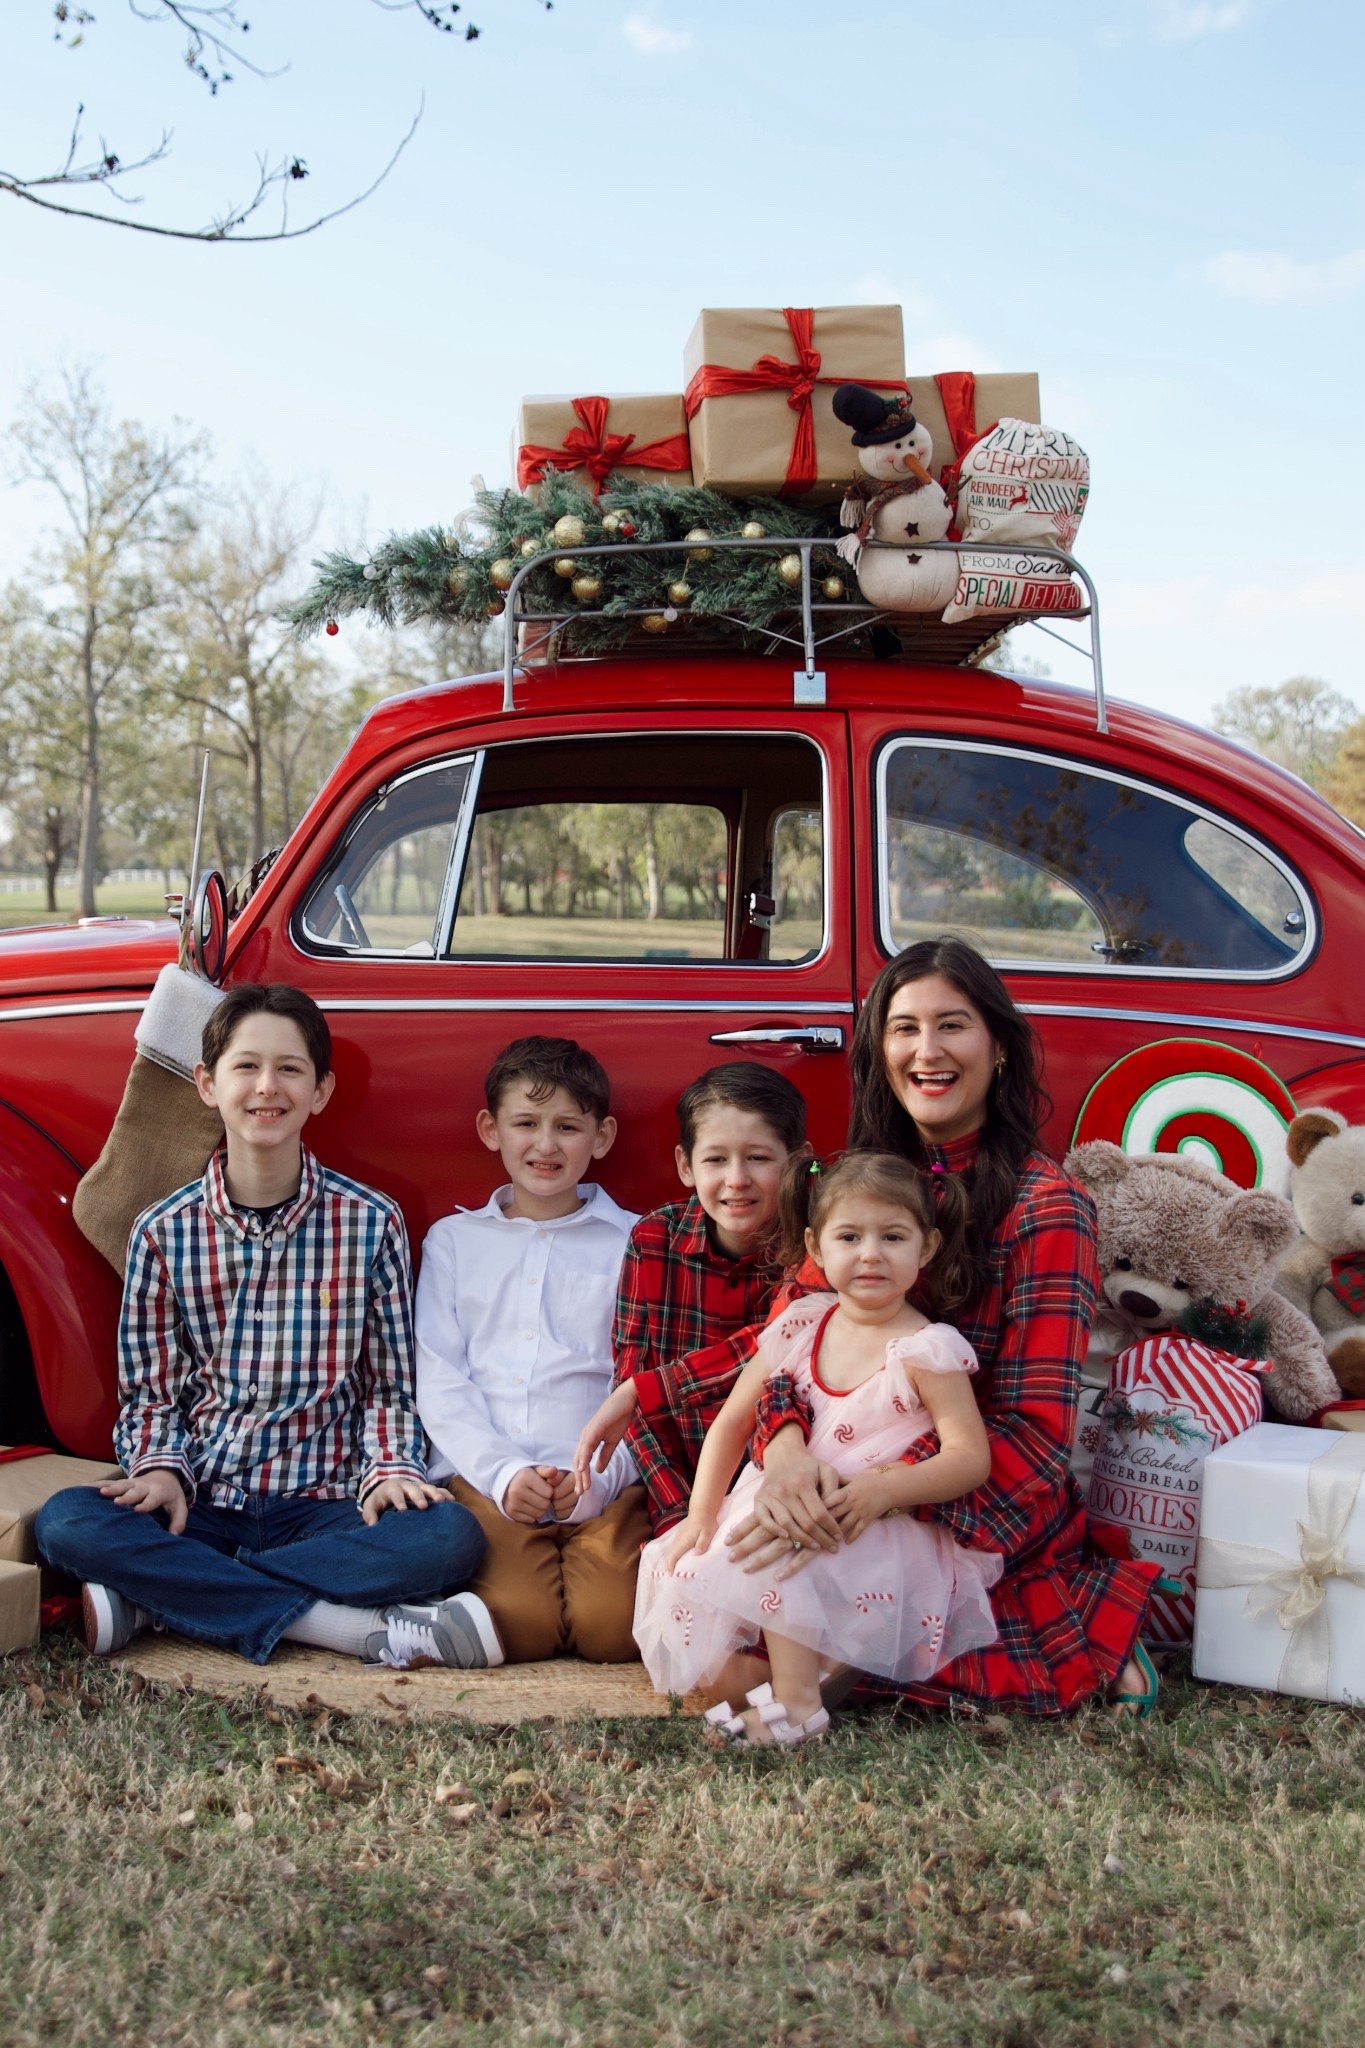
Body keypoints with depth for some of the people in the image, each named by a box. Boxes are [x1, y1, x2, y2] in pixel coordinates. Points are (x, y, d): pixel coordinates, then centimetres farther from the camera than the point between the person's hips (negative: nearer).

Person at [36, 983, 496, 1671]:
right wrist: (160, 1467, -10)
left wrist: (390, 1466, -11)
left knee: (450, 1537, -30)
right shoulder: (163, 1233, 4)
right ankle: (367, 1629, -29)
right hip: (201, 1503, 1)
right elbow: (149, 1392, 10)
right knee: (66, 1524, -29)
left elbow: (387, 1385, 7)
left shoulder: (371, 1221, 2)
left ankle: (156, 1597, -22)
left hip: (324, 1504, 0)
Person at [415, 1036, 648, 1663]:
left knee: (615, 1628, -23)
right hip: (486, 1478, 0)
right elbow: (439, 1381, 7)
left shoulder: (634, 1244, 11)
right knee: (518, 1623, -24)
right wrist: (504, 1472, -9)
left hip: (605, 1485, 0)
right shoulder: (453, 1240, 16)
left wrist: (599, 1477, -12)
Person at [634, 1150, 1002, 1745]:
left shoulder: (927, 1350, -8)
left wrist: (885, 1489, -27)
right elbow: (731, 1424, 9)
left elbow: (971, 1457, -13)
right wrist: (702, 1513, -2)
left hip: (882, 1535, -5)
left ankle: (795, 1704, -23)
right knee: (684, 1573, -13)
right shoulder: (800, 1325, 5)